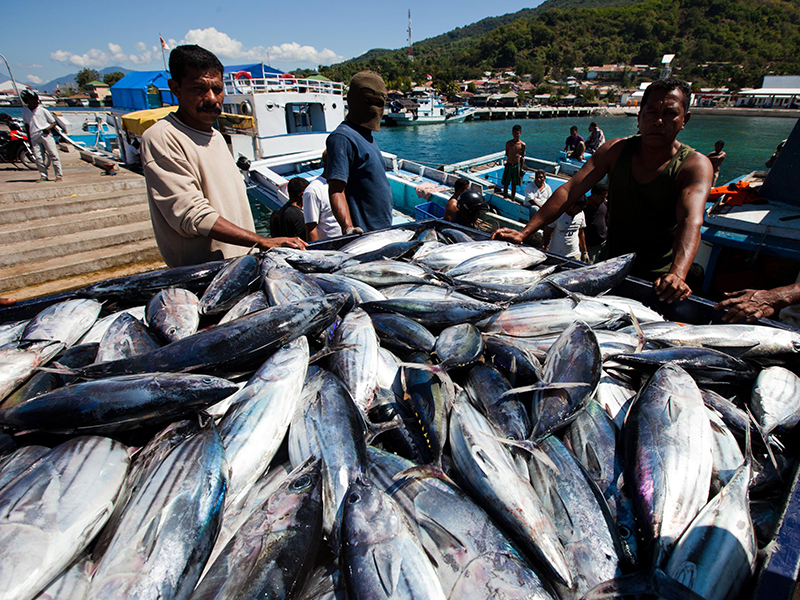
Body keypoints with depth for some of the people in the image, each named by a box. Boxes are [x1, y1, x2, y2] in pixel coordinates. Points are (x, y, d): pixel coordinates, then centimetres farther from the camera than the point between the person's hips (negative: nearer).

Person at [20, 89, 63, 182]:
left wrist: (48, 128, -14)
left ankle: (59, 175, -3)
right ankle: (43, 175, 4)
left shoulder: (43, 110, 3)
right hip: (34, 137, 3)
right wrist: (29, 137, 17)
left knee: (53, 155, -7)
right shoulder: (24, 110, 13)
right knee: (38, 157, -2)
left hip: (45, 135, -3)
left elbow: (54, 122, 6)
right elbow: (27, 124, 21)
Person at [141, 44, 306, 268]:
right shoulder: (162, 139, -9)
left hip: (244, 266, 8)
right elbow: (193, 216, -18)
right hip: (199, 274, -7)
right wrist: (264, 243, -24)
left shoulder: (216, 136, 19)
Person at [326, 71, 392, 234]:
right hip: (363, 233, -9)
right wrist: (349, 228, -36)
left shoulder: (367, 135, 15)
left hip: (384, 230, 9)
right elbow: (336, 191, -23)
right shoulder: (342, 137, -15)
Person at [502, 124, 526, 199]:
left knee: (514, 185, 9)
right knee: (505, 184, 5)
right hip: (508, 165, 1)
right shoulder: (508, 143, -4)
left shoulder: (522, 144, -5)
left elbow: (523, 157, 3)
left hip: (516, 166, -1)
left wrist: (521, 168, 4)